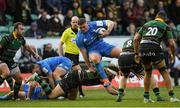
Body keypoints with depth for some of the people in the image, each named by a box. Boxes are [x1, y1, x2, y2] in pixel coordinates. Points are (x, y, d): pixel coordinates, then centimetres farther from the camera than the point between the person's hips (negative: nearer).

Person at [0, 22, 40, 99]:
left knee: (19, 78, 6)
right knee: (6, 73, -37)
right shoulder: (7, 39, -23)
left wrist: (35, 54, 24)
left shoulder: (21, 39, 0)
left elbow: (26, 47, 20)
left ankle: (15, 96, 21)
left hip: (10, 61, 8)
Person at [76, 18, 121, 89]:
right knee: (95, 58, -40)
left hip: (102, 45, 3)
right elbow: (84, 53, -10)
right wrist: (89, 66, -8)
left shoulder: (94, 25, -13)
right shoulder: (79, 38, -16)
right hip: (92, 50, -3)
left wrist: (108, 32, -29)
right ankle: (105, 80, -38)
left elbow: (110, 23, -9)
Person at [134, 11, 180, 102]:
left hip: (143, 48, 4)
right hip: (154, 49, -3)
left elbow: (136, 39, 17)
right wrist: (173, 55, 21)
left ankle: (146, 97, 23)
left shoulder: (146, 24, 25)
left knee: (148, 72, 23)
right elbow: (171, 43, 7)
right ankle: (172, 96, 1)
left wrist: (136, 53, 20)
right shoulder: (165, 26, 15)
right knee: (164, 72, 8)